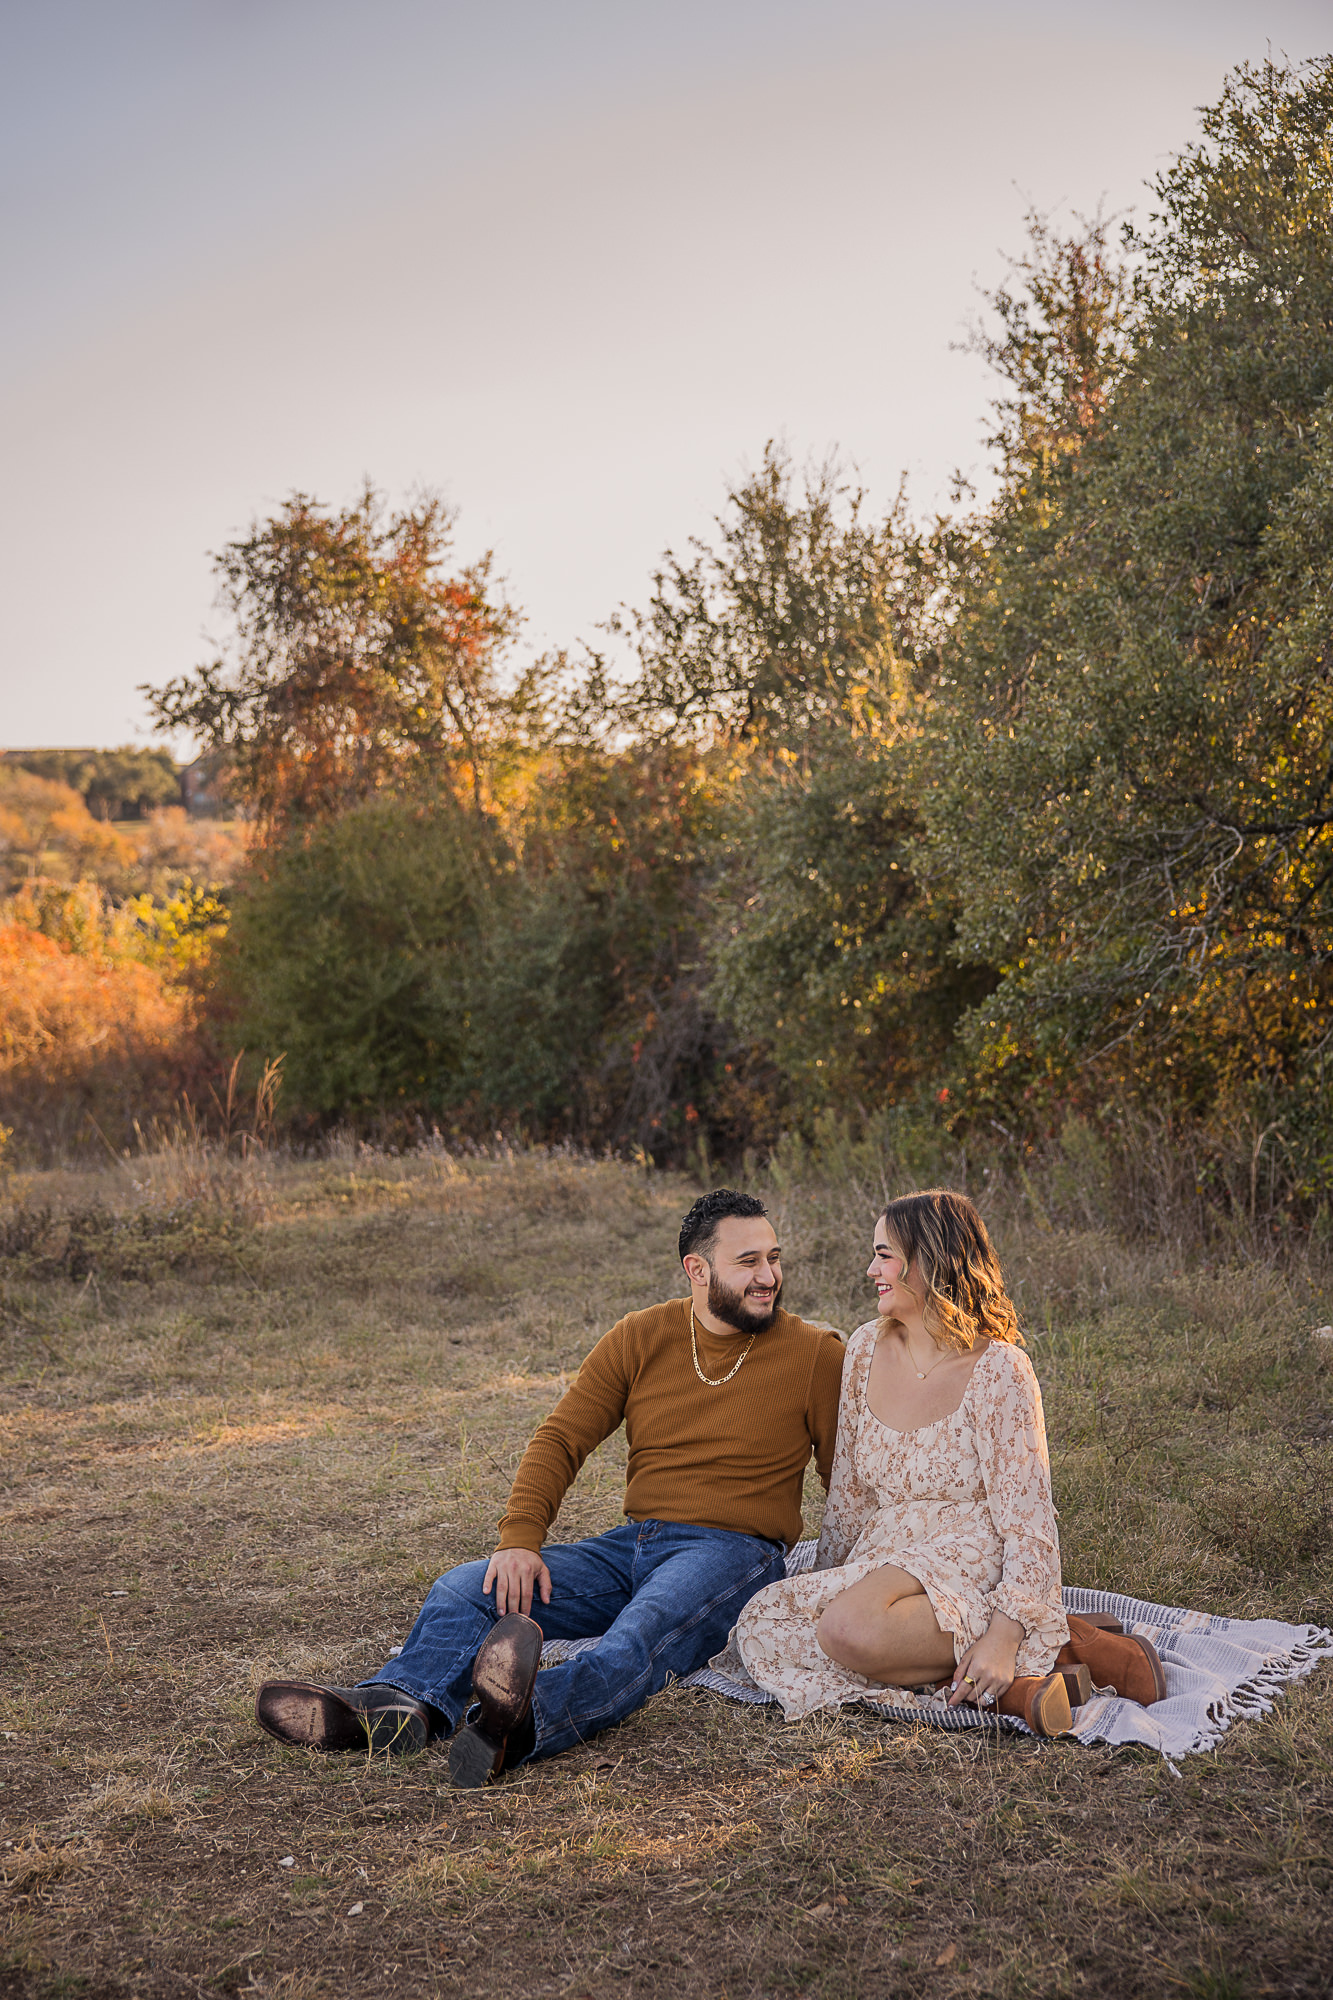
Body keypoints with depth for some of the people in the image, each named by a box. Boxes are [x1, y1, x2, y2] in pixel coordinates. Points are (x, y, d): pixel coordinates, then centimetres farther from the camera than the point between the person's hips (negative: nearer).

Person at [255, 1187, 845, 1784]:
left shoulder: (814, 1354, -1)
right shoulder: (640, 1338, 7)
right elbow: (560, 1440, 3)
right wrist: (519, 1539, -12)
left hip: (733, 1554, -5)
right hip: (632, 1543, 5)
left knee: (644, 1633, -39)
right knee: (468, 1588, -14)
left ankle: (524, 1721, -66)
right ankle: (401, 1704, -41)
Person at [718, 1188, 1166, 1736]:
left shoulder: (999, 1371, -12)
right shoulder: (867, 1350, 7)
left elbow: (1028, 1521, -14)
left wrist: (1005, 1636, -25)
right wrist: (822, 1586, 14)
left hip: (970, 1565, -7)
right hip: (883, 1563, 7)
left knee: (852, 1627, -36)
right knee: (764, 1626, -22)